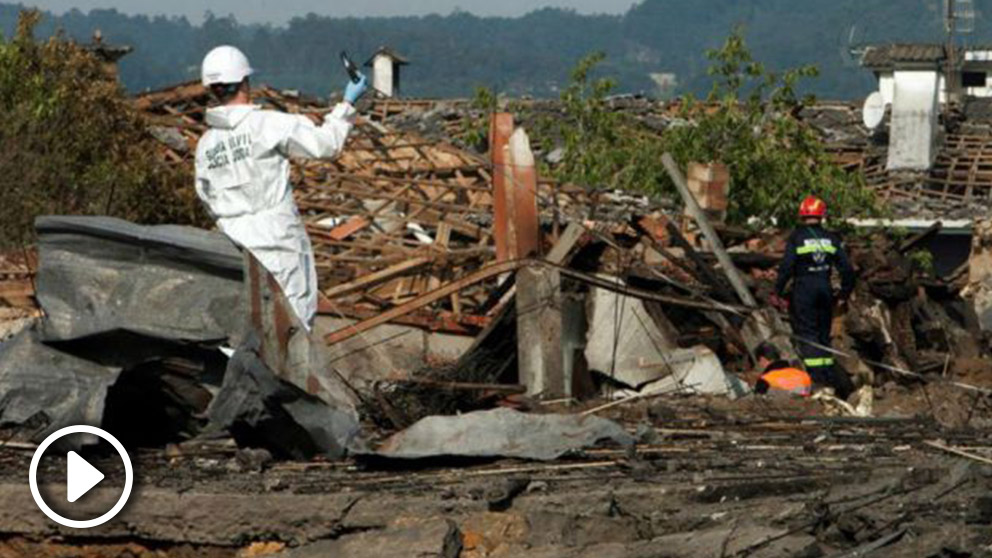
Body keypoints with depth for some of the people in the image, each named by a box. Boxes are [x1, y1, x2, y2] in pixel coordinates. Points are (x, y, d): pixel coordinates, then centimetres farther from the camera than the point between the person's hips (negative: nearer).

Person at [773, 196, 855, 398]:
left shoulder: (796, 237, -6)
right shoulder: (831, 238, 7)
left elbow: (786, 267, -11)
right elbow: (846, 268, 7)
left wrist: (778, 290, -2)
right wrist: (845, 292, 19)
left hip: (803, 288, -4)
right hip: (825, 288, 4)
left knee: (807, 334, -5)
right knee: (823, 333, 15)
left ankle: (818, 375, -16)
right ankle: (830, 373, 13)